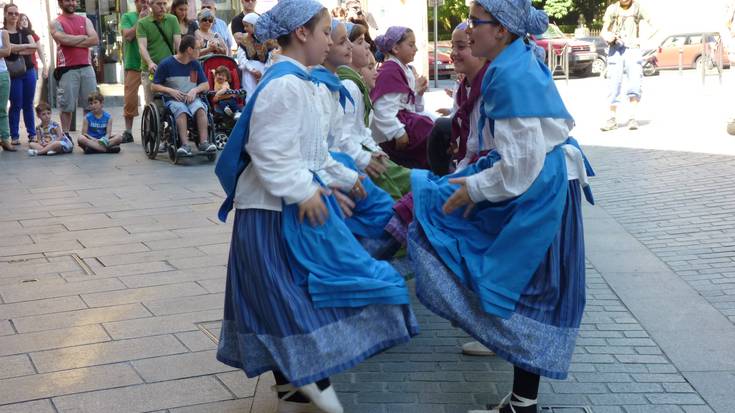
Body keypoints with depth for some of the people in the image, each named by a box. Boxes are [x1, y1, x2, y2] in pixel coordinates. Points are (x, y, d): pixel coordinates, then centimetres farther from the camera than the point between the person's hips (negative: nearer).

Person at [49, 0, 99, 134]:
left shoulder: (85, 21, 14)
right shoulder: (56, 23, 2)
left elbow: (95, 40, 0)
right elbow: (65, 40, -16)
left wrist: (73, 42, -8)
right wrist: (84, 37, -3)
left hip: (86, 67, 4)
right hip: (67, 70, -4)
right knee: (67, 107, -1)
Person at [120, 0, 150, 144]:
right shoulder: (127, 17, 7)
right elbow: (128, 36, -8)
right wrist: (140, 20, -7)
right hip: (133, 64, -1)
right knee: (130, 99, -2)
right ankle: (128, 131, 7)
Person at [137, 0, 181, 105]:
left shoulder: (172, 20, 8)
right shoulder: (142, 23, 2)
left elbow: (178, 42, 0)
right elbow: (142, 46, -10)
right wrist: (150, 63, -28)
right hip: (150, 70, -1)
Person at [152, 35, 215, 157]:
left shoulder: (195, 64, 12)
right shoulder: (166, 64, 0)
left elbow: (206, 85, 14)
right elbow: (154, 87, 2)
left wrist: (195, 90, -7)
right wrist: (170, 90, -15)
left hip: (192, 98, 3)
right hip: (173, 99, -3)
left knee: (200, 108, -30)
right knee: (181, 110, -36)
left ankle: (204, 142, -40)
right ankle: (185, 145, -47)